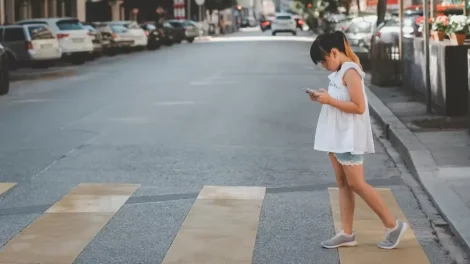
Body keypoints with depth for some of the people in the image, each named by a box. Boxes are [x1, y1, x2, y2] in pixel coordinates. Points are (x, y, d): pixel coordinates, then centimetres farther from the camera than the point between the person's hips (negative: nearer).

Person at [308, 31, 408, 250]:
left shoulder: (350, 71, -17)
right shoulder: (340, 71, 12)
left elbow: (359, 107, -22)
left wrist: (330, 101, -23)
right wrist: (324, 98, 3)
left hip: (349, 138, -10)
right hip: (337, 137, 10)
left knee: (356, 184, -5)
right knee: (343, 184, 9)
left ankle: (393, 226, 5)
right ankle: (347, 234, 13)